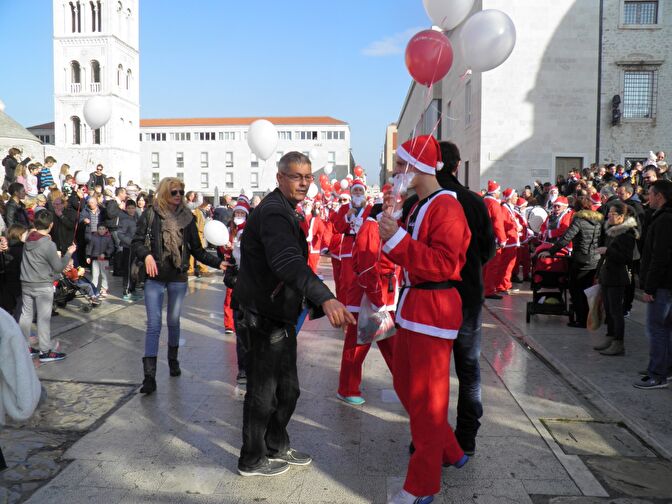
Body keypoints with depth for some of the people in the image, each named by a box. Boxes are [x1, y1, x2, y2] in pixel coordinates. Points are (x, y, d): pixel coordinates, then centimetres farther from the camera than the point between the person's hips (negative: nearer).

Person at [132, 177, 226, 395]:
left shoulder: (187, 217, 3)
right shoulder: (151, 214, -2)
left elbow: (197, 249, 6)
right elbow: (136, 242, -3)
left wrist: (218, 263, -5)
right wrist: (147, 255, -24)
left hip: (178, 277, 2)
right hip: (155, 277, -2)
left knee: (174, 321, 14)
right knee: (154, 324, -5)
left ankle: (173, 359, 37)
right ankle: (149, 375, -4)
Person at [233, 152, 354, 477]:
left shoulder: (284, 210, 15)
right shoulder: (274, 212, -21)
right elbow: (288, 262, -39)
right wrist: (325, 298, -52)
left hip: (281, 317, 10)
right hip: (265, 318, -10)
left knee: (287, 389, 20)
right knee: (263, 392, 5)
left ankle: (277, 447, 37)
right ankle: (252, 460, 22)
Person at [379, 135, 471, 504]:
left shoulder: (446, 208, -15)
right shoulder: (417, 206, 14)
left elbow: (443, 265, -23)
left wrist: (397, 239, -26)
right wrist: (393, 234, 1)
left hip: (433, 309, -10)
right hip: (413, 305, 10)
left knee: (427, 397, 0)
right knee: (405, 385, 18)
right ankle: (450, 452, 36)